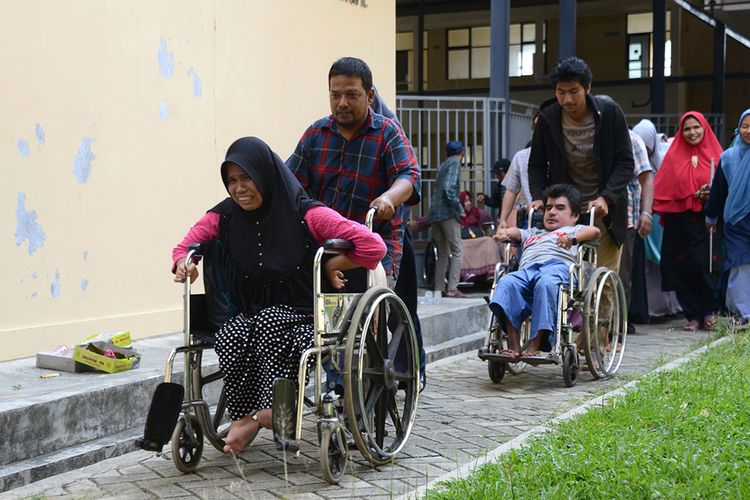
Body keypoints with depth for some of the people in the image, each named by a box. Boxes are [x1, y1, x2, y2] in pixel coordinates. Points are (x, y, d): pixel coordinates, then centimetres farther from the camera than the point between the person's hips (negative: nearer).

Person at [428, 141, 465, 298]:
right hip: (447, 212, -8)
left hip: (434, 213, 8)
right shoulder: (455, 163, -3)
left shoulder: (442, 165, 21)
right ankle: (452, 288, -14)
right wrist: (459, 208, -10)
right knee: (457, 251, -6)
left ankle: (439, 289, 8)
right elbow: (449, 188, -15)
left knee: (443, 253, 12)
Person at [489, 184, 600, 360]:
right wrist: (504, 232, 5)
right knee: (507, 283, -31)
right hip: (527, 269, 4)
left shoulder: (574, 230, 32)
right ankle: (513, 345, -39)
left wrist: (573, 239, -8)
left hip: (558, 265, -3)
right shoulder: (533, 233, 47)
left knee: (546, 283, -40)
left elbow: (594, 231, 12)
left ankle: (535, 346, -43)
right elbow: (515, 232, 30)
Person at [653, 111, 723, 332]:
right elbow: (661, 188, 7)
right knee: (681, 269, 0)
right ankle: (693, 316, 11)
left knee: (699, 265, -13)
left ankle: (709, 311, 8)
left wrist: (712, 194, -12)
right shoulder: (674, 156, 10)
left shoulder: (715, 155, 7)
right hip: (679, 220, 2)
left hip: (704, 220, -2)